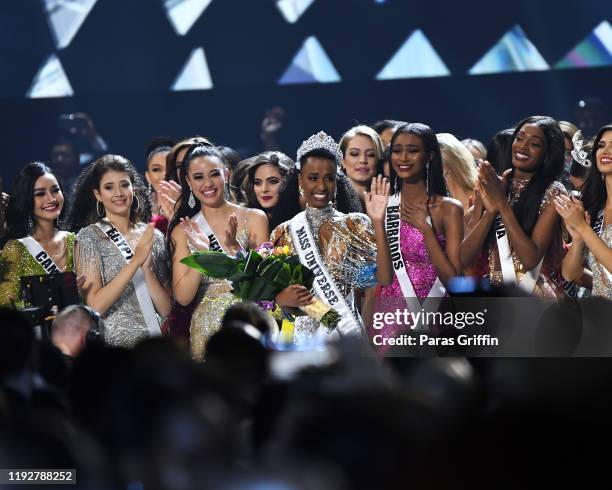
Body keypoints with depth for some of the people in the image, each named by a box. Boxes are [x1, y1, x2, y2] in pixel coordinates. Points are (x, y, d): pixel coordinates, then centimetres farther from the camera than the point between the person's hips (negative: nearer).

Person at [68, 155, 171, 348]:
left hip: (152, 344, 3)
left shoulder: (154, 236, 10)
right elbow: (94, 306, -10)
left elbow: (166, 310, 5)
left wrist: (146, 266, -8)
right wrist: (135, 261, -13)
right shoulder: (90, 237, 1)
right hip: (111, 345, -3)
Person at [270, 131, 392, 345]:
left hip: (344, 333, -1)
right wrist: (282, 299, -15)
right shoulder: (285, 233, 5)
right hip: (300, 334, 1)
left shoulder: (354, 226, 0)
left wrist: (378, 223, -20)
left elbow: (384, 278, -13)